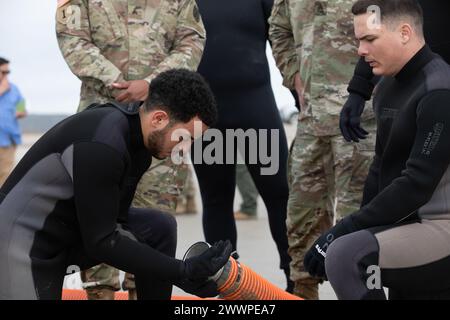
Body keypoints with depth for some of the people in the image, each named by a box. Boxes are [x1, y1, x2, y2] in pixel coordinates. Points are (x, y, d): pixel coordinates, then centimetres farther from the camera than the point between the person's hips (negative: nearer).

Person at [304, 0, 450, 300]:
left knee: (345, 254, -26)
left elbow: (417, 184, -23)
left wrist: (347, 230, -19)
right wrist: (355, 228, 8)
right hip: (407, 220, 10)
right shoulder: (389, 85, 11)